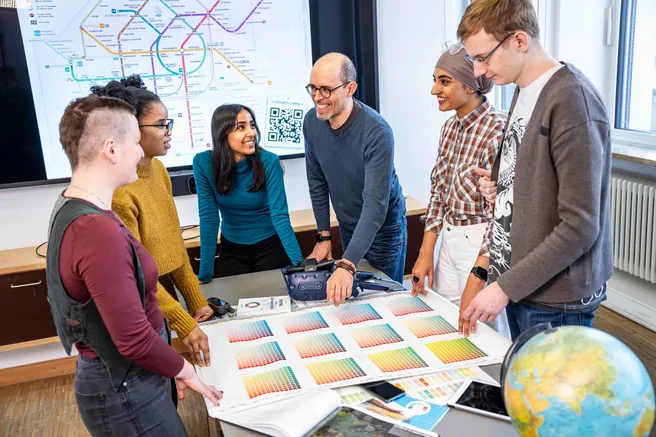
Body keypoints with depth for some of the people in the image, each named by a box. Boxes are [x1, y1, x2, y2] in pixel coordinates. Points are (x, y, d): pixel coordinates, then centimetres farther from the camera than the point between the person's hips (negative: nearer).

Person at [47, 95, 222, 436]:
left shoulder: (71, 209, 2)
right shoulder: (98, 231, -30)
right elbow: (134, 340, -28)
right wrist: (183, 369, -10)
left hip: (117, 377, 9)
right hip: (124, 390, -9)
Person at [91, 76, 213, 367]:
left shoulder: (158, 169, -1)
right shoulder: (116, 190, -27)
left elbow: (174, 242, 4)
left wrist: (195, 300, 4)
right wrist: (184, 324, -22)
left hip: (164, 292, 7)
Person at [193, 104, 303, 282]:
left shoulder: (268, 162, -22)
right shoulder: (203, 163, -18)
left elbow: (280, 216, -26)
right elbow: (208, 218, -17)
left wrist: (299, 265, -35)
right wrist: (205, 273, -20)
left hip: (271, 246, -1)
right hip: (231, 249, 2)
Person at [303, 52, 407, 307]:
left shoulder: (377, 132, -31)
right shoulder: (312, 122, -12)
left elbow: (375, 205, -35)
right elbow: (317, 181, 0)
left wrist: (347, 265, -44)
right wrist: (324, 235, 1)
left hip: (383, 227, -5)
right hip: (347, 227, 5)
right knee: (349, 297, 18)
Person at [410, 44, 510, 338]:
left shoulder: (497, 131, -19)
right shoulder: (450, 127, 5)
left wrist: (477, 278, -26)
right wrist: (425, 253, 5)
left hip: (484, 248, -7)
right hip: (450, 241, 7)